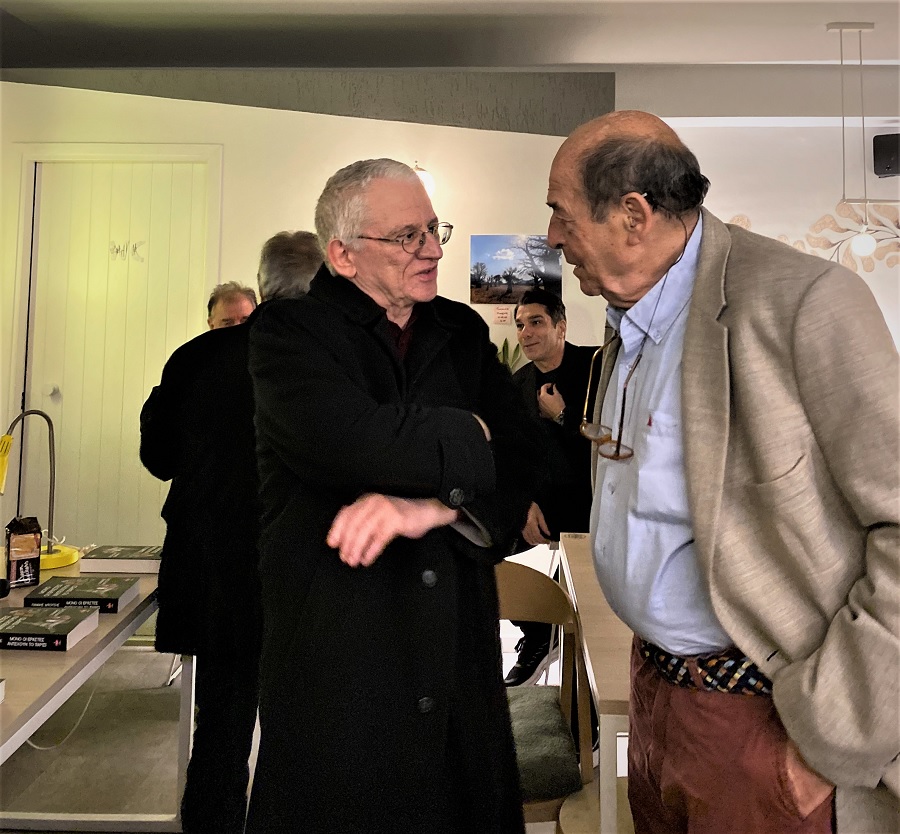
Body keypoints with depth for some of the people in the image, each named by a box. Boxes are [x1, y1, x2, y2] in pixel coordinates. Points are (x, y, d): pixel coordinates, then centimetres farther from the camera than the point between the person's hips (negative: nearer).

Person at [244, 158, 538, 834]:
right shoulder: (288, 333, -5)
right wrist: (469, 437, -8)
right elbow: (357, 443, -24)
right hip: (335, 658, -4)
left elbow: (519, 464, -2)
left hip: (459, 653, 4)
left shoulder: (464, 333, 9)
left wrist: (435, 505, -20)